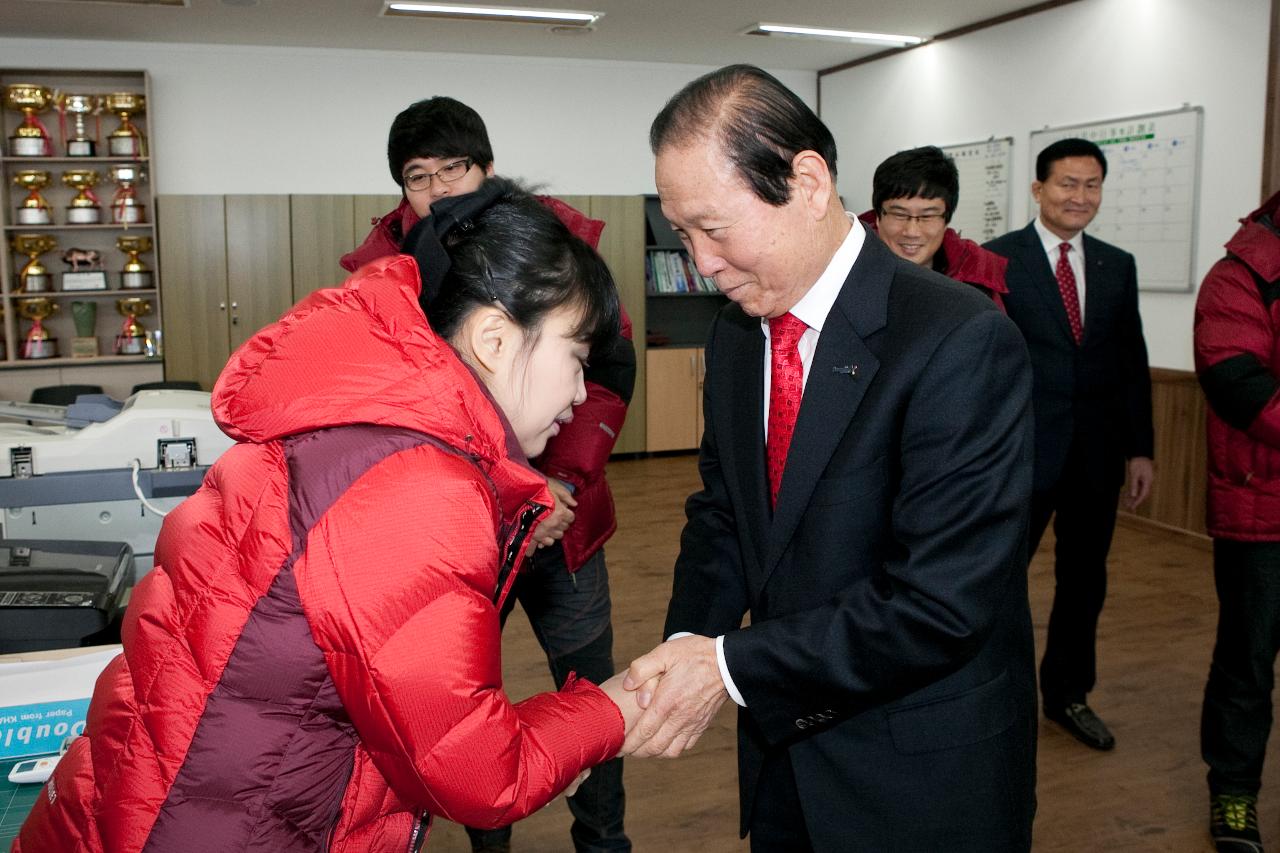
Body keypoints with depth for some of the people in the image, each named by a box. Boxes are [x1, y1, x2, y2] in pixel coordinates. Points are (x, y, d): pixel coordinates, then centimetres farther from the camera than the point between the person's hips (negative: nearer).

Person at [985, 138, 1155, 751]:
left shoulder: (1118, 266, 10)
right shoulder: (997, 258, -5)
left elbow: (1133, 363, 11)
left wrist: (1140, 448, 7)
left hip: (1097, 453, 5)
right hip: (1024, 449, -5)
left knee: (1084, 580, 15)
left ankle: (1068, 694, 32)